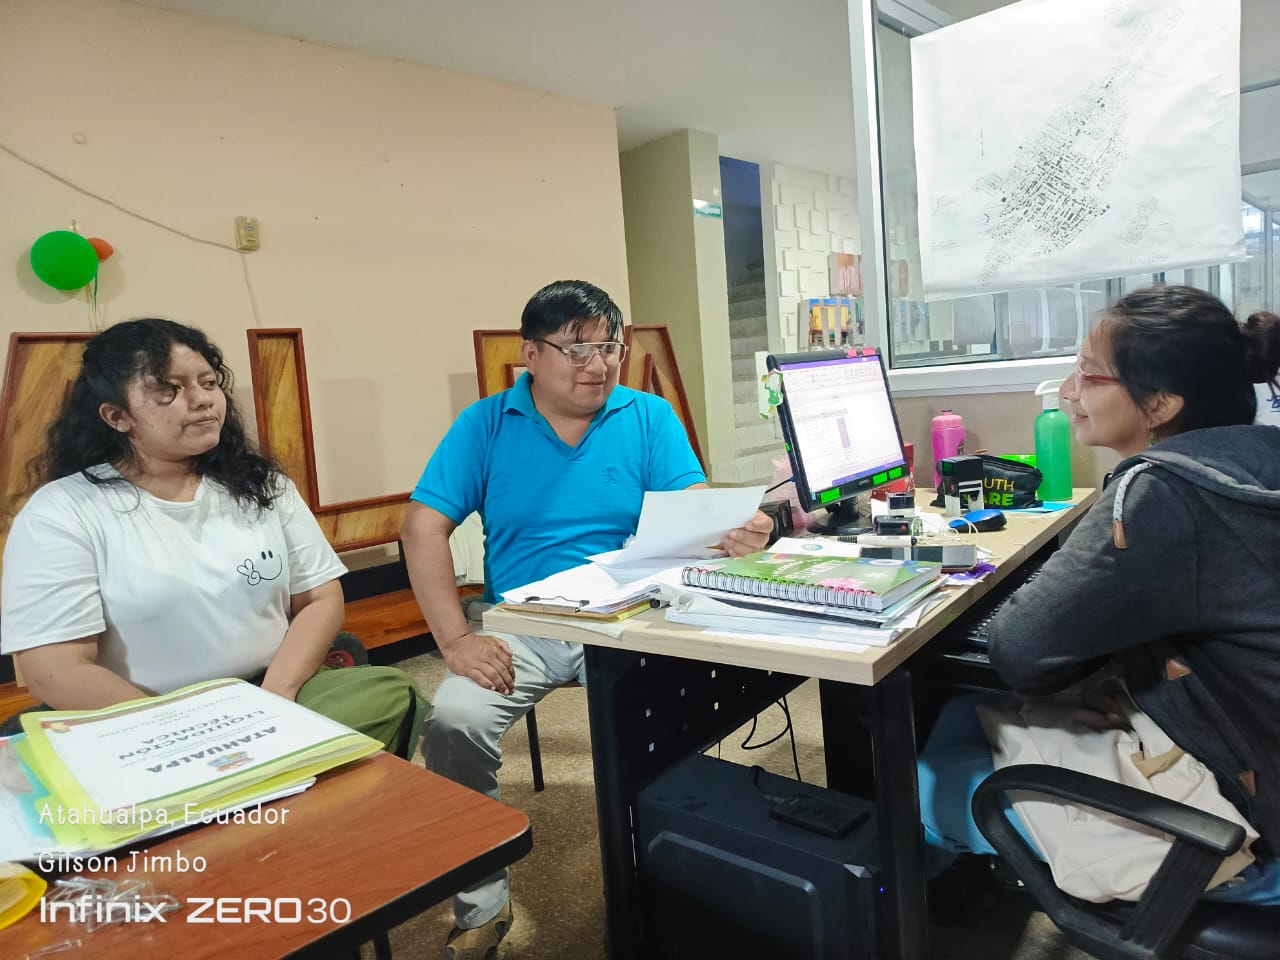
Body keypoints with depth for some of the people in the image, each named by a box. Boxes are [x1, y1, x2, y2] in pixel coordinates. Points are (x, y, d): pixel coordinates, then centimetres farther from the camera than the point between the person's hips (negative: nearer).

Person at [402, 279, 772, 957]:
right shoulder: (485, 425, 2)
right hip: (521, 627, 1)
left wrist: (735, 532, -29)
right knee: (453, 721, -24)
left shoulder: (650, 418, 5)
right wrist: (455, 639, -15)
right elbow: (424, 526, -4)